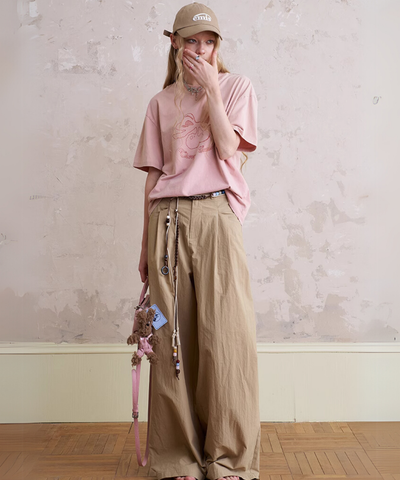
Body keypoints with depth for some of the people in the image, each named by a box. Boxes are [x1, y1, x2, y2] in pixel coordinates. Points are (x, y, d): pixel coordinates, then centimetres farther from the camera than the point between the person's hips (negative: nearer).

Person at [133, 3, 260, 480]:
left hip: (215, 215, -2)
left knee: (225, 334, -8)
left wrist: (212, 90, -1)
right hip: (167, 218, 3)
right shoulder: (161, 102, 19)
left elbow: (228, 147, -4)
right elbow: (153, 176, 15)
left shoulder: (235, 86, 13)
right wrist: (145, 245, 11)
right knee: (173, 338, 1)